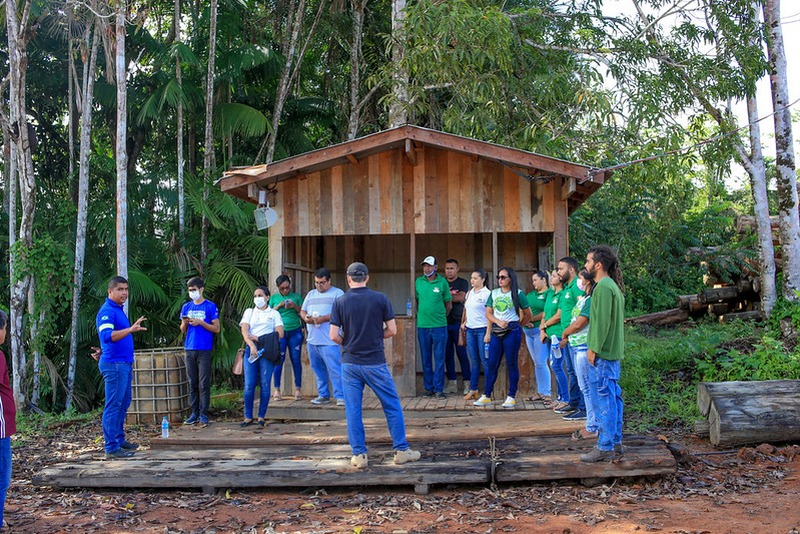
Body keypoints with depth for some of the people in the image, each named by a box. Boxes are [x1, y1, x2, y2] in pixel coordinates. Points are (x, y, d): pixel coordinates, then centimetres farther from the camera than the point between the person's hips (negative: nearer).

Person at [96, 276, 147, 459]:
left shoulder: (119, 310, 16)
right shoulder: (107, 311, -14)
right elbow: (107, 336, -29)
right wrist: (130, 329, -39)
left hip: (124, 364, 10)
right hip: (114, 364, -10)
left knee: (123, 404, 15)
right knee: (113, 405, -7)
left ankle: (119, 440, 24)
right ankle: (111, 447, -5)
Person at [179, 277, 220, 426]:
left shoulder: (210, 307, 0)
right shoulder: (186, 307, 14)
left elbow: (216, 329, -3)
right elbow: (183, 330, 17)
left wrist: (200, 322, -14)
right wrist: (184, 323, -4)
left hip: (204, 350, -4)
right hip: (189, 349, 4)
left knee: (204, 384, -3)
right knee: (192, 383, 7)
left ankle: (203, 414, 0)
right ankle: (193, 413, 11)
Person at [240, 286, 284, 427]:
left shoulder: (274, 313, 15)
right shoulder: (249, 312, 19)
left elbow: (280, 333, 1)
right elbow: (244, 331, 3)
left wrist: (257, 338, -8)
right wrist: (251, 345, -17)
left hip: (267, 350, -1)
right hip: (251, 349, 1)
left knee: (265, 384, -4)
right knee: (249, 385, -6)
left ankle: (261, 417, 4)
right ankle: (248, 417, 2)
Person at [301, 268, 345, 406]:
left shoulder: (337, 293, -1)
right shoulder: (311, 294, 20)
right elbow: (302, 311, 21)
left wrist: (323, 319, -20)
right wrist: (305, 317, -3)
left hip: (329, 341, -7)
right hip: (312, 340, 7)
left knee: (334, 369, -10)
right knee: (318, 369, 11)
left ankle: (340, 397, -6)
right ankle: (323, 395, 20)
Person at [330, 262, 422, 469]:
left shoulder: (340, 302, -2)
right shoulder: (380, 299, -4)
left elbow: (334, 336, -5)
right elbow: (392, 330, -2)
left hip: (350, 363, 1)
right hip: (375, 362, -1)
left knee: (353, 410, 8)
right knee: (392, 406, 10)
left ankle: (359, 455, 10)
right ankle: (401, 450, 14)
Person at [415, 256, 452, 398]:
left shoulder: (442, 282, 0)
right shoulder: (418, 282, 6)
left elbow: (448, 304, 8)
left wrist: (441, 317, 9)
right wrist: (422, 315, 11)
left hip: (439, 326, -2)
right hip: (422, 326, 2)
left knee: (439, 359, 0)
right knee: (426, 359, 7)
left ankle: (439, 388, 6)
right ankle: (429, 387, 16)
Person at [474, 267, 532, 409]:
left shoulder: (518, 294, 0)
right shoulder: (494, 293, 12)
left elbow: (528, 314, 5)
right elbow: (488, 313, 8)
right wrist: (498, 322, -9)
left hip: (512, 331, -4)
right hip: (496, 331, 4)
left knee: (512, 364, 1)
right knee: (492, 364, 5)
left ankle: (511, 397, 7)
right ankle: (486, 396, 10)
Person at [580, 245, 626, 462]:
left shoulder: (603, 287, -15)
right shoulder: (613, 286, 17)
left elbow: (602, 321, -20)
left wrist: (594, 349, -16)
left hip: (602, 354, -10)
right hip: (612, 352, 10)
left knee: (603, 399, -5)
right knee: (612, 398, 12)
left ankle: (605, 448, -1)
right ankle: (615, 444, 18)